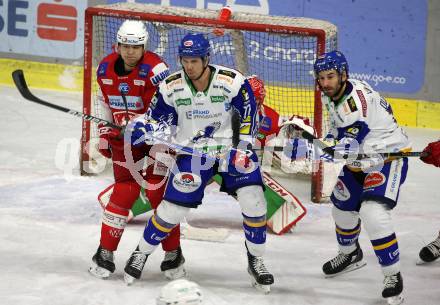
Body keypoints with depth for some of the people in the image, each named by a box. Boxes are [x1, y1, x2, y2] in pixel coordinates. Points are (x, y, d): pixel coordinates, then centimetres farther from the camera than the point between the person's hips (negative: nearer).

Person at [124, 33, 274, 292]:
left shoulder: (232, 82, -17)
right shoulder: (171, 87, -11)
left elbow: (248, 115, -7)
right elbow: (159, 117, 2)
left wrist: (243, 148, -13)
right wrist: (144, 129, -18)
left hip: (231, 147, -1)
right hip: (191, 152, 1)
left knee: (253, 201, -14)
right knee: (172, 209, -3)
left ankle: (256, 260, 7)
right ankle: (141, 253, 21)